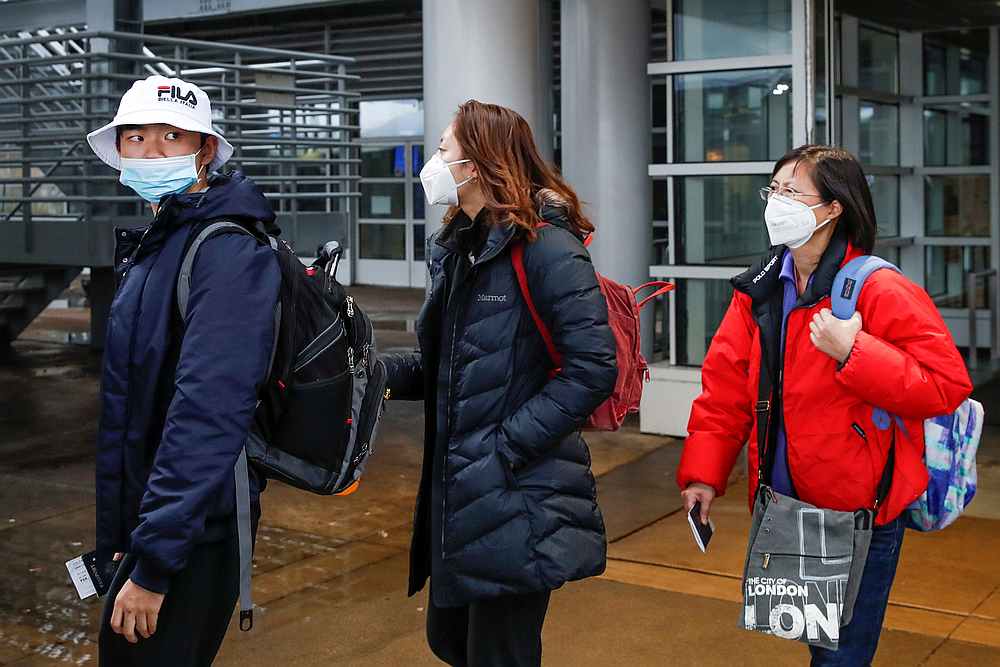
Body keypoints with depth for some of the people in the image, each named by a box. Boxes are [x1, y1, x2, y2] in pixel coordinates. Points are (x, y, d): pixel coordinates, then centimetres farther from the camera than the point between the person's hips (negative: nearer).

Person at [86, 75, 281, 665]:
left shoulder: (229, 254, -20)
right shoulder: (152, 245, 12)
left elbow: (207, 415, -27)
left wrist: (152, 562, -27)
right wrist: (125, 537, 18)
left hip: (191, 537, -9)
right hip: (146, 521, 9)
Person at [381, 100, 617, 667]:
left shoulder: (545, 245, -15)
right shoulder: (459, 247, 13)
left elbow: (593, 368, -21)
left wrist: (509, 446, -22)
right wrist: (382, 371, 0)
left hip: (518, 502, -9)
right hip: (458, 492, 9)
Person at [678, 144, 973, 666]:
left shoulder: (879, 291, -16)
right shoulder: (757, 290, 4)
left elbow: (946, 386, -20)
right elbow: (725, 388, 4)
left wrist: (853, 352, -28)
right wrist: (703, 472, -4)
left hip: (858, 511, -6)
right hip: (784, 506, 6)